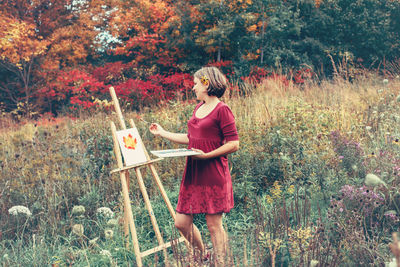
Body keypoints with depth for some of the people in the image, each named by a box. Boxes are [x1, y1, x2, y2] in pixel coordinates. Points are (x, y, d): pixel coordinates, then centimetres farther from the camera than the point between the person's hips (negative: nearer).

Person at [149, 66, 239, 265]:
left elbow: (233, 144, -12)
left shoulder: (222, 110, -9)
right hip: (193, 173, 8)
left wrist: (207, 155, -18)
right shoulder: (198, 108, 16)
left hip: (213, 174, -8)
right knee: (181, 222, 8)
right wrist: (162, 133, 24)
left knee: (214, 224, 0)